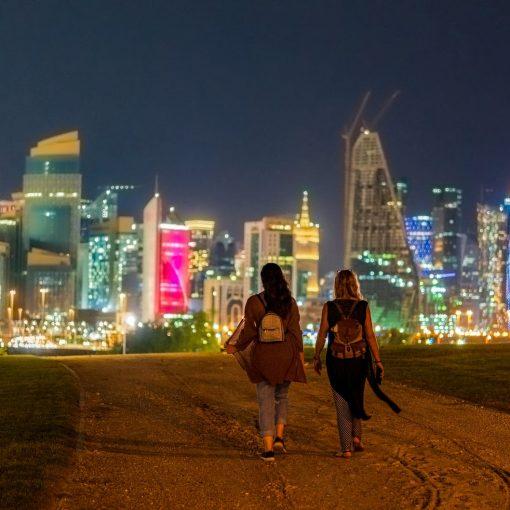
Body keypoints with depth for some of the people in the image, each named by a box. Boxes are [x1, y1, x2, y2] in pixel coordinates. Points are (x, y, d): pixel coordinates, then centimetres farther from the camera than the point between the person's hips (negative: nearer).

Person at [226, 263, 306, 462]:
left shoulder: (253, 302, -5)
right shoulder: (290, 302, -1)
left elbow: (249, 331, -5)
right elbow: (295, 331, 0)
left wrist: (236, 347, 11)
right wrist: (300, 355, 10)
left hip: (263, 355, -1)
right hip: (286, 355, 1)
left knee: (266, 401, 4)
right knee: (282, 396, 20)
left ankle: (268, 447, -2)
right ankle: (279, 437, 6)